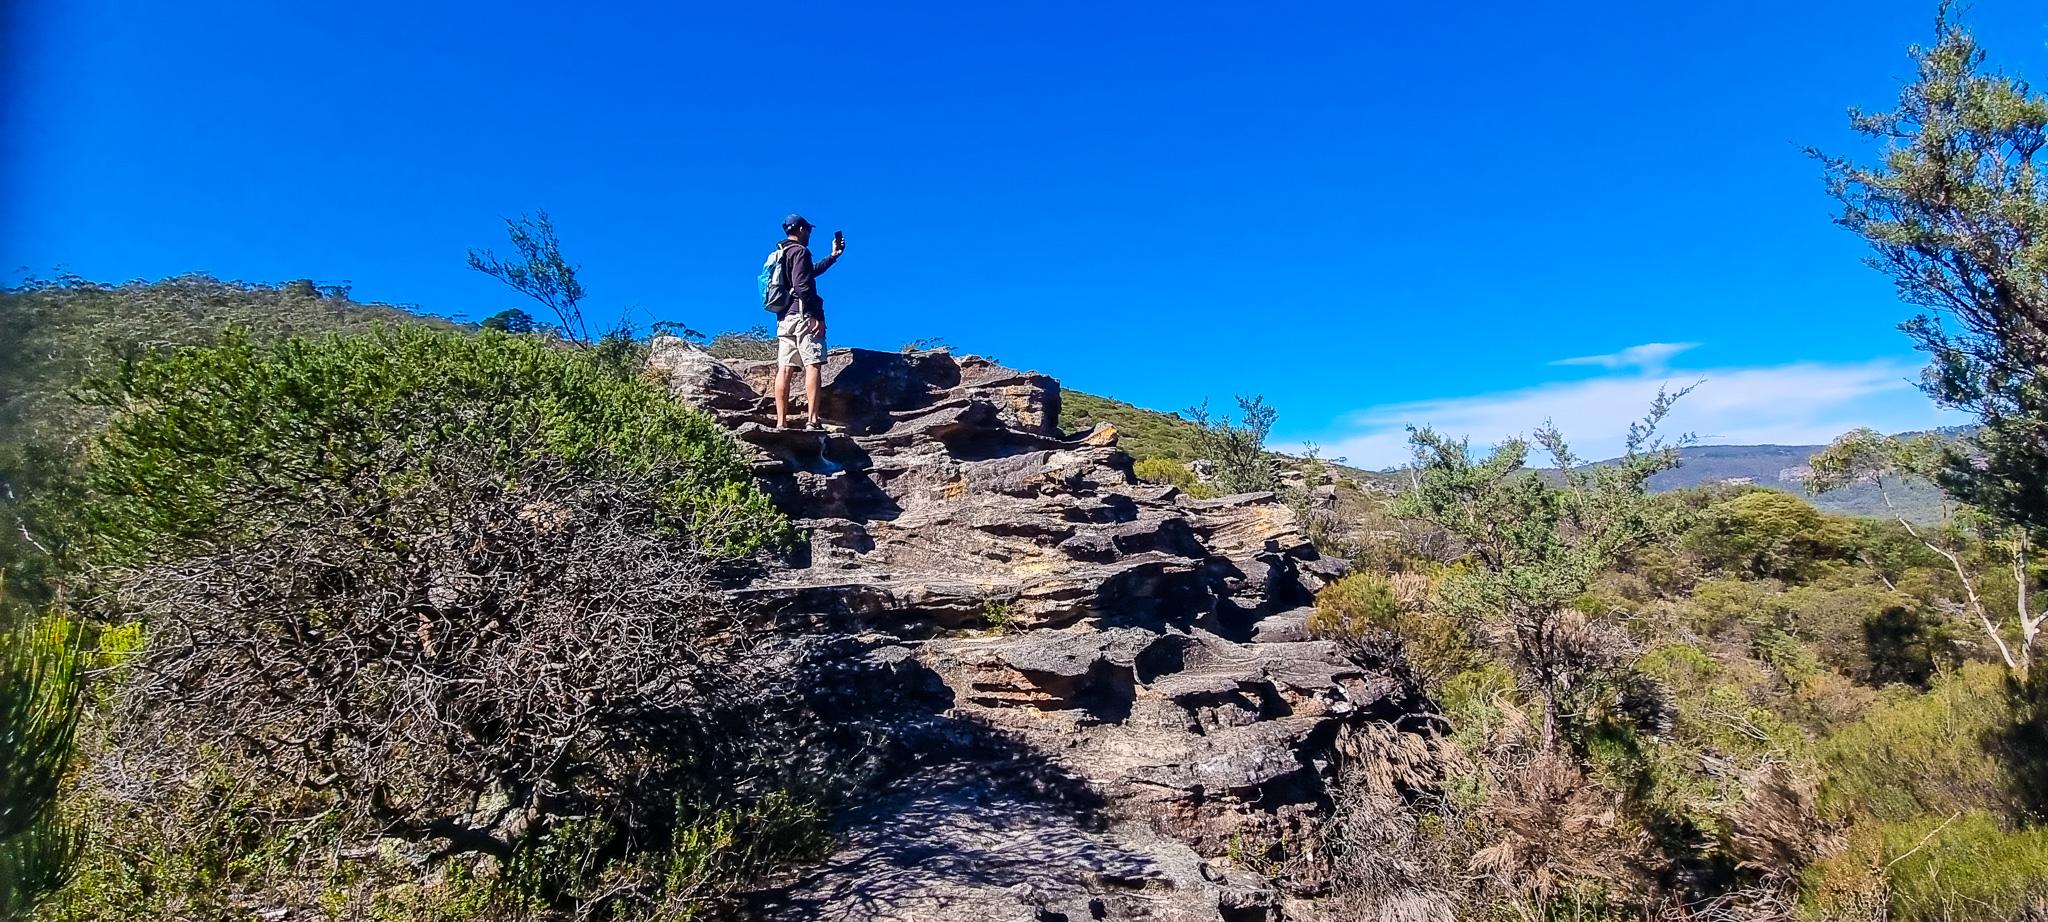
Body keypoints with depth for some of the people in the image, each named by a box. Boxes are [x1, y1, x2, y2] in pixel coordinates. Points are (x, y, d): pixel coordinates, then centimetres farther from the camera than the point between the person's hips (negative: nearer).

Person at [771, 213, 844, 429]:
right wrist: (817, 316, -19)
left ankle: (781, 422, 0)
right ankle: (812, 420, -18)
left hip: (783, 318, 9)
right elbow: (801, 284, -18)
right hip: (802, 316, -8)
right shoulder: (799, 251, -4)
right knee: (813, 366, -10)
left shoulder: (780, 254, 23)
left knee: (784, 369, 3)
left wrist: (833, 256, 41)